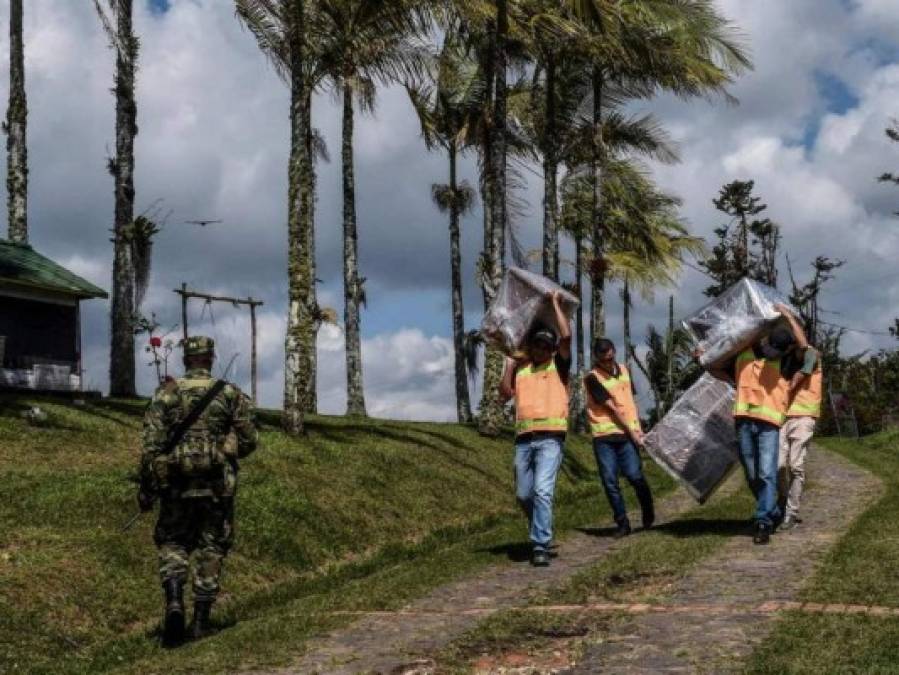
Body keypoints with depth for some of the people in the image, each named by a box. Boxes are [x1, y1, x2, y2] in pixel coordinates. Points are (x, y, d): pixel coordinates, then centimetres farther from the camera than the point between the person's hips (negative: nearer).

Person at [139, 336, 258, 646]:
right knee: (211, 550, 10)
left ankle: (174, 602, -11)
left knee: (172, 543, 13)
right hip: (217, 485, 0)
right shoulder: (231, 394, 1)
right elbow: (248, 441, 3)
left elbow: (151, 444, -5)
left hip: (177, 484, 0)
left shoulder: (166, 393, -1)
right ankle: (201, 620, 10)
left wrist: (146, 487, 0)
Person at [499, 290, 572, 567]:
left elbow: (566, 336, -5)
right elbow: (505, 393, 5)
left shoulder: (558, 365, 8)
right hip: (524, 438, 4)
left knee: (542, 490, -17)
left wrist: (556, 304, 4)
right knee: (524, 494, 8)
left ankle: (541, 547, -17)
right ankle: (541, 531, 34)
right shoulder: (519, 369, 16)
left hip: (551, 438, -4)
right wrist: (510, 364, 6)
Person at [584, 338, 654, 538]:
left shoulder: (623, 370, 12)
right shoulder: (593, 378, -6)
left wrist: (637, 428, 7)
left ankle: (648, 515, 16)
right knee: (609, 481, -3)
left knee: (634, 475, -8)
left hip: (626, 433, 2)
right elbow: (612, 408, -8)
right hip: (603, 436, -2)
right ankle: (622, 524, 8)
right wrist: (631, 431, -8)